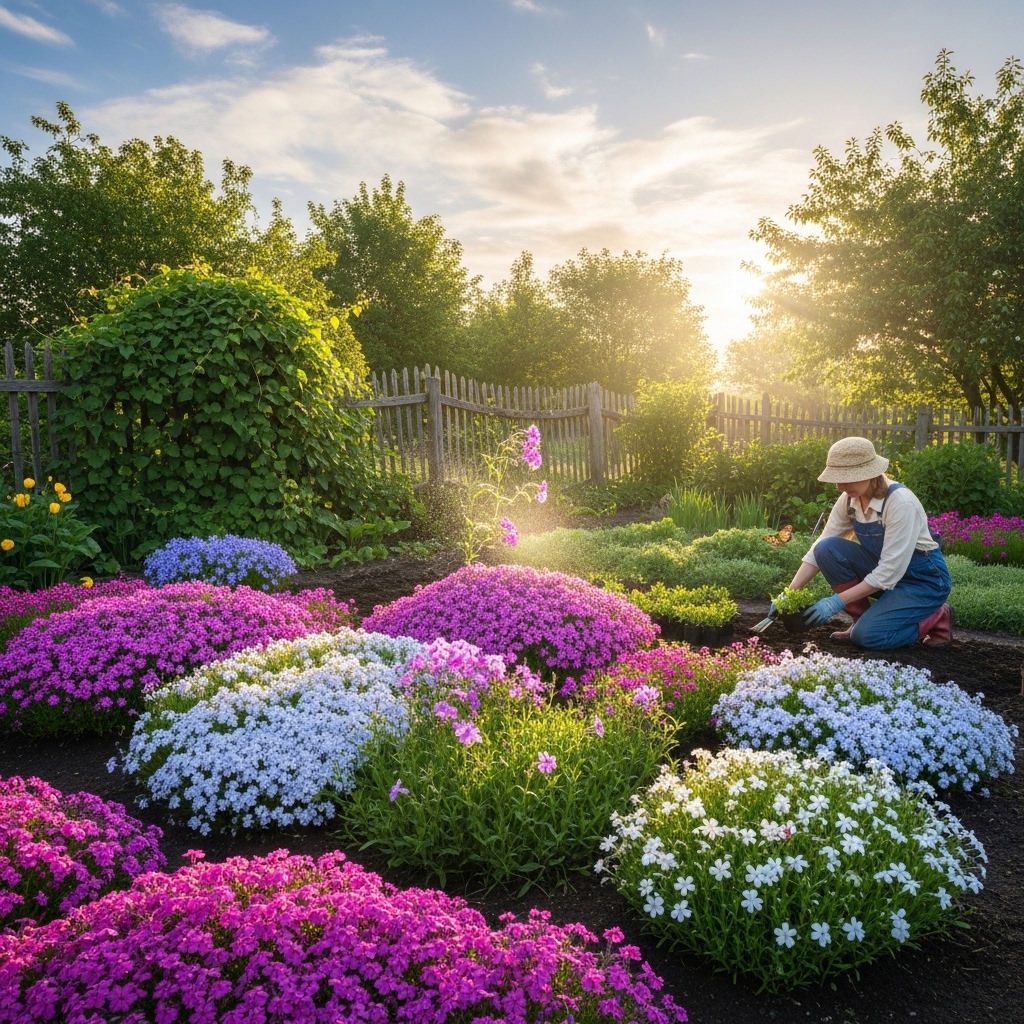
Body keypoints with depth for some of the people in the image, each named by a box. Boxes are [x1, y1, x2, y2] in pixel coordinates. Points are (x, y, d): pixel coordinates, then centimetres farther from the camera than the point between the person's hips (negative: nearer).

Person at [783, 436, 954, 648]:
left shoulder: (901, 502, -28)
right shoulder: (849, 499, -7)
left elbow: (890, 572, -29)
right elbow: (819, 548, -6)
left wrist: (838, 601, -28)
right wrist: (790, 593, -16)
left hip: (923, 579, -6)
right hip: (883, 570, 6)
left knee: (868, 635, -25)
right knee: (827, 549, -17)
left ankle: (937, 618, 2)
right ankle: (862, 618, -1)